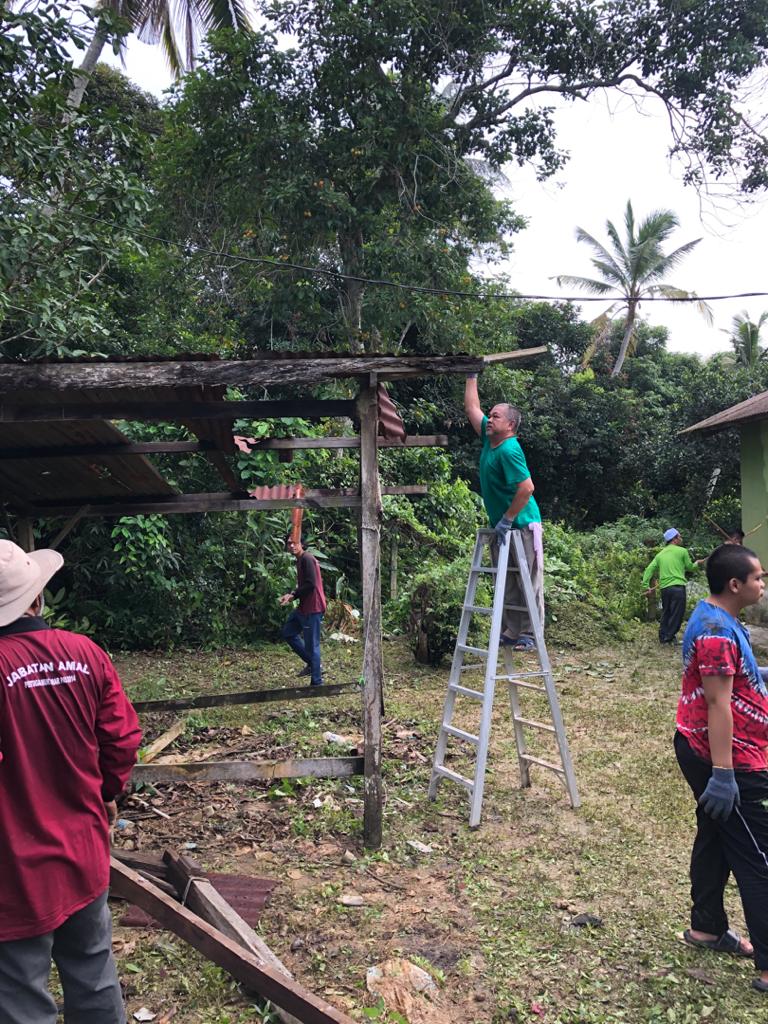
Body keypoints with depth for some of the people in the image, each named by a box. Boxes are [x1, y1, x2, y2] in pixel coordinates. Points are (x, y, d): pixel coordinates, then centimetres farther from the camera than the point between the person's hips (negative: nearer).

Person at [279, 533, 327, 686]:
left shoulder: (307, 559, -16)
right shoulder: (300, 560, 14)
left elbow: (311, 584, -23)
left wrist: (293, 595, -12)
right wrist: (291, 594, 2)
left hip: (312, 608, -10)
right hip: (304, 607, 10)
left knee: (311, 645, -3)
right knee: (288, 633, 19)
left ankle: (316, 683, 6)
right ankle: (312, 663, 25)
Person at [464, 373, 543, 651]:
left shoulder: (509, 450, -18)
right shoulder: (490, 438, 6)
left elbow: (526, 488, -25)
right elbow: (471, 408, 20)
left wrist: (506, 520, -19)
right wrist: (471, 376, 22)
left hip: (522, 525, -9)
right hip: (502, 527, 9)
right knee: (506, 585, 11)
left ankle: (529, 635, 4)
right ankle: (510, 632, 18)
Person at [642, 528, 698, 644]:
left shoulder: (660, 554, 15)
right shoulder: (682, 551, 1)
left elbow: (649, 570, 7)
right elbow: (690, 567, 10)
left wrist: (646, 586, 8)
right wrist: (696, 564, 32)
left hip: (664, 587, 6)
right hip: (677, 586, -6)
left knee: (666, 613, 16)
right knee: (677, 614, 2)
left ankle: (663, 637, 19)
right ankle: (669, 637, 2)